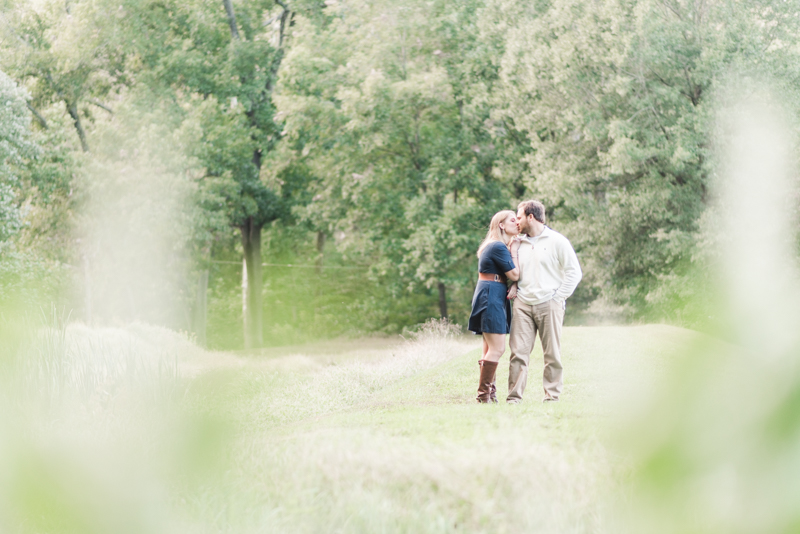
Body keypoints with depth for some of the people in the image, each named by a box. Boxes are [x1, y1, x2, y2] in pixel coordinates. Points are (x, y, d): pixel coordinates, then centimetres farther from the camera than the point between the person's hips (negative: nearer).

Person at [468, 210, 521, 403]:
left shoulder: (498, 246, 19)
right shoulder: (499, 247, -14)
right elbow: (515, 274, -14)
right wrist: (514, 252, -4)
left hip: (490, 298, 11)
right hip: (491, 298, -11)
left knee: (490, 348, 12)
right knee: (497, 349, -12)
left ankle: (488, 393, 14)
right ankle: (484, 395, -11)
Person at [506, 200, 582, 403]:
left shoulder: (557, 241, 0)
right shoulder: (519, 243, 15)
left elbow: (574, 272, -1)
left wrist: (558, 297, -6)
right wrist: (513, 286, 6)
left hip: (549, 304, -4)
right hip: (523, 304, 4)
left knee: (552, 353, 1)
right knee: (518, 352, -5)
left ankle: (552, 395, 8)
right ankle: (514, 397, -5)